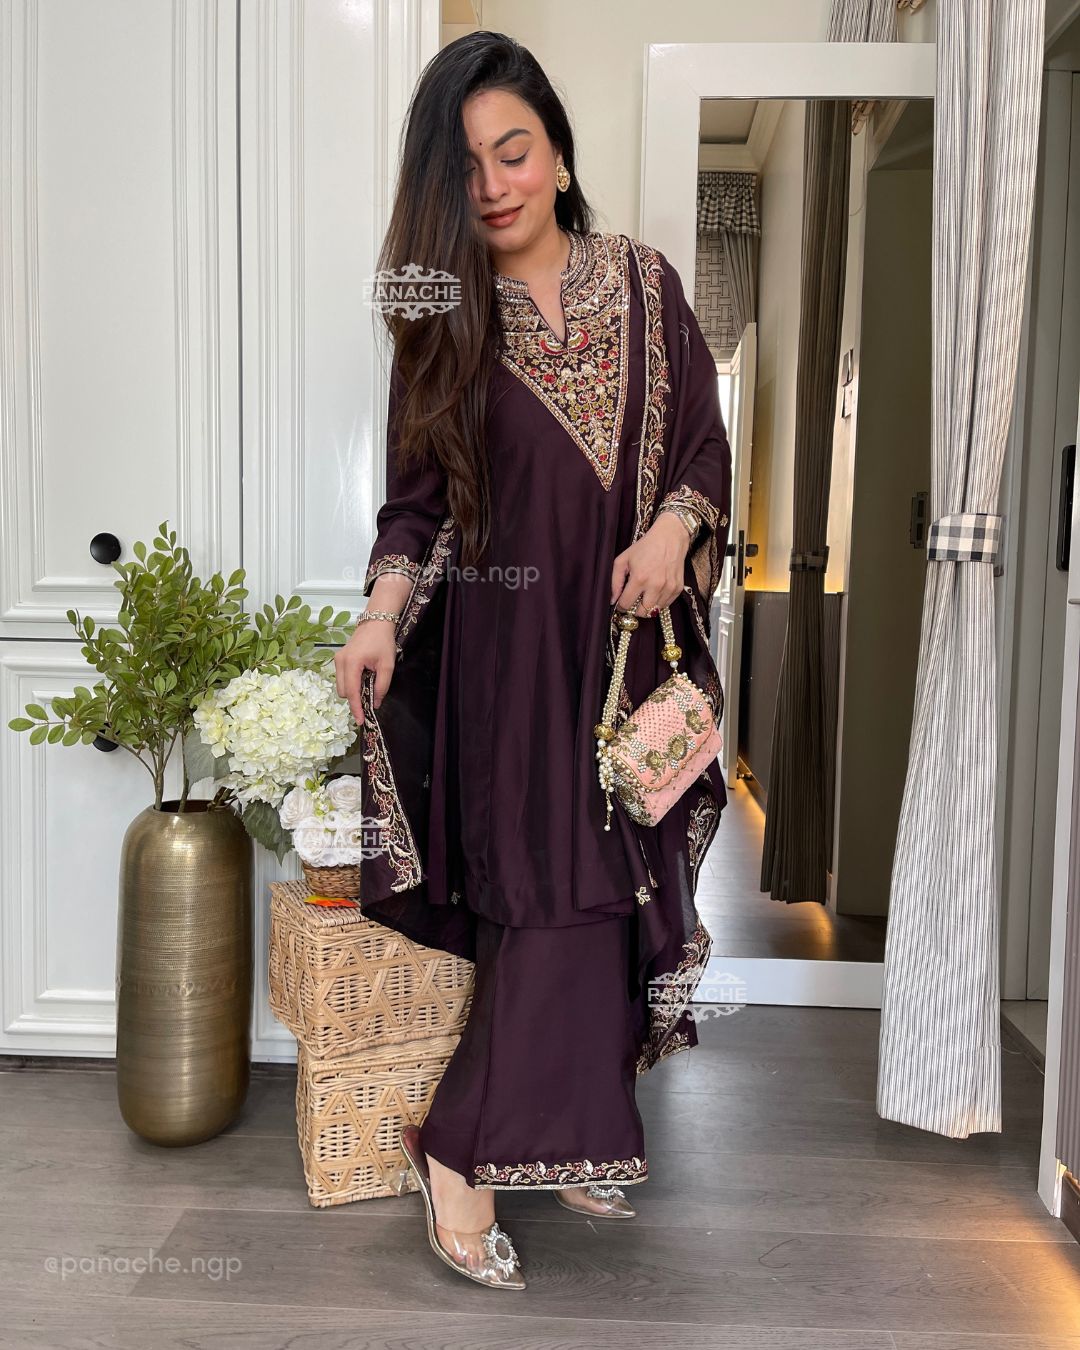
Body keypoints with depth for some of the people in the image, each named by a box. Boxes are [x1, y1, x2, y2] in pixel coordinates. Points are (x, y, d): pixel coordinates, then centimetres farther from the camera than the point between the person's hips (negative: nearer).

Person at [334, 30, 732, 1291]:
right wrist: (385, 611, -16)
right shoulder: (444, 315, 2)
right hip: (509, 639, -3)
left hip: (629, 632, 3)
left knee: (614, 881, 6)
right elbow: (416, 495, 0)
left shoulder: (642, 282, 6)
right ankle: (462, 1151, 6)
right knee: (552, 892, -9)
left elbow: (704, 442, 9)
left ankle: (563, 1135, 22)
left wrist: (674, 527, -11)